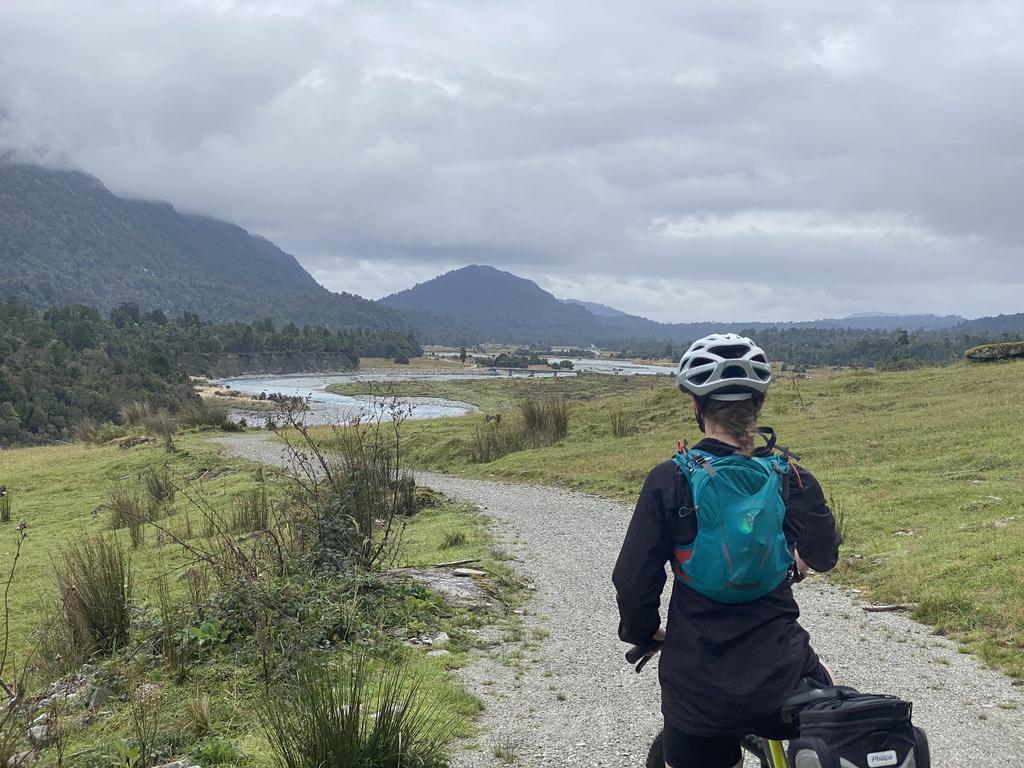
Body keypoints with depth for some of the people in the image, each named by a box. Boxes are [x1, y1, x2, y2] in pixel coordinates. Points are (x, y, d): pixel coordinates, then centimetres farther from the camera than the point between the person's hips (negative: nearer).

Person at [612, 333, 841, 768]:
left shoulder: (669, 481, -10)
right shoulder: (791, 478, -5)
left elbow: (633, 581, -9)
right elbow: (824, 556, 11)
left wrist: (644, 634, 11)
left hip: (698, 689, -1)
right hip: (781, 678, 2)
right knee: (826, 686, 35)